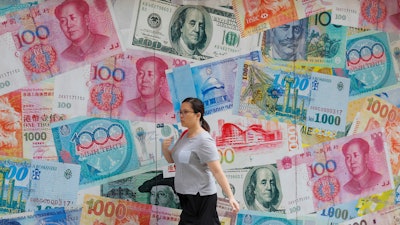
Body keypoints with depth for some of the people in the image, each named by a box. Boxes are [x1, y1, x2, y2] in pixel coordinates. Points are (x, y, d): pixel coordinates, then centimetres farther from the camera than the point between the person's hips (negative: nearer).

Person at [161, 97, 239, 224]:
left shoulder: (204, 140, -18)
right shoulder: (184, 135, 8)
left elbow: (217, 171, -22)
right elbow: (171, 159, 17)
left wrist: (230, 197, -26)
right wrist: (165, 148, -5)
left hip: (201, 197, -8)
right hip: (186, 195, 8)